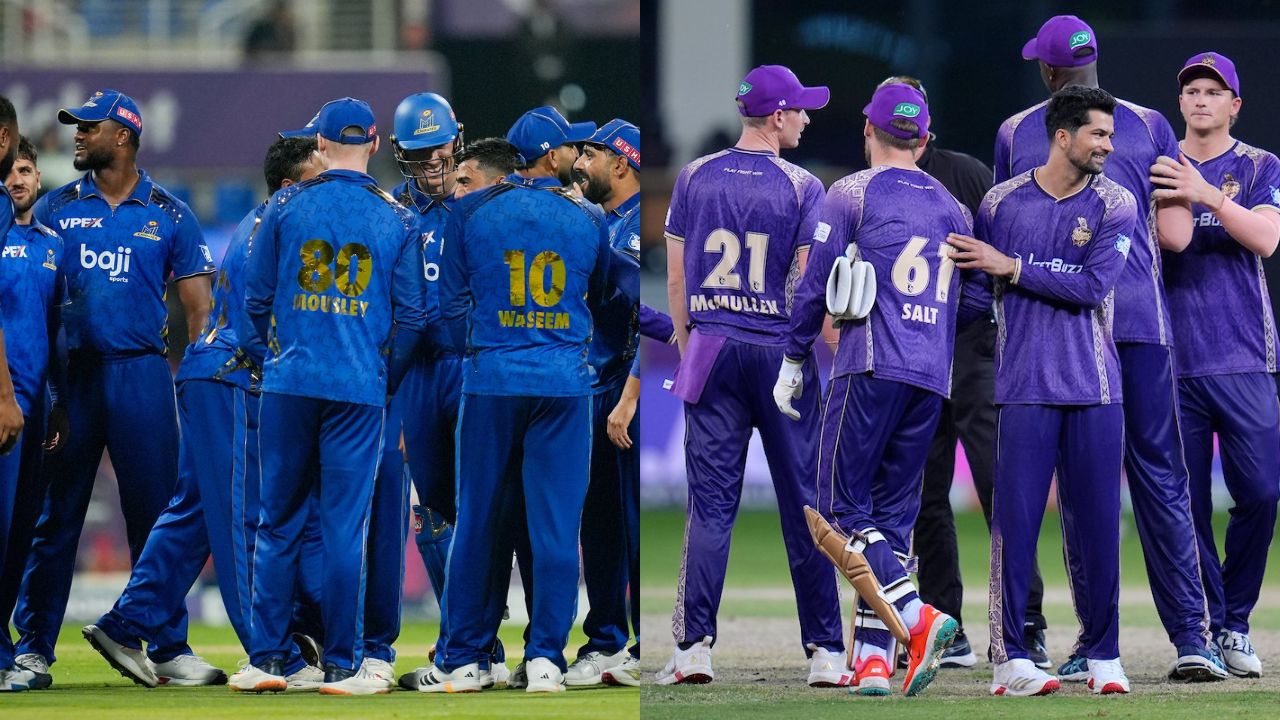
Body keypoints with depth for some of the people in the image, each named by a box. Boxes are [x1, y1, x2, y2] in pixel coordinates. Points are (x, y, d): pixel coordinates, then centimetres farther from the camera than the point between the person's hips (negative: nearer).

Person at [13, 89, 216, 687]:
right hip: (69, 370, 1)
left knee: (156, 514, 0)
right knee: (55, 514, 2)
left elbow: (198, 308, 6)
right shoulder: (55, 208, 9)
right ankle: (33, 648, 6)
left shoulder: (169, 215, 6)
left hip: (142, 373, -1)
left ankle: (168, 648, 5)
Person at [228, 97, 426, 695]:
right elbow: (410, 314, 4)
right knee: (345, 527, 2)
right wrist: (387, 378, 16)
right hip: (360, 388, 0)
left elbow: (255, 295, 5)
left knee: (278, 522, 7)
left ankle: (267, 658, 6)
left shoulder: (286, 206, 1)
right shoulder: (397, 219, 2)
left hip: (288, 383, 0)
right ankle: (342, 665, 3)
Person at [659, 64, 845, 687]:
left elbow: (675, 279, 7)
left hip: (712, 351, 2)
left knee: (710, 502, 3)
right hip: (782, 351, -2)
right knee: (803, 502, 3)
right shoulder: (802, 188, -6)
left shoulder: (694, 179, 3)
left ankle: (694, 647, -4)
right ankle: (824, 652, 3)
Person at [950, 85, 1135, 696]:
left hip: (1095, 391, 1)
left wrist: (1012, 267, -9)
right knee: (1015, 516, -6)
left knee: (1096, 520, 2)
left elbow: (1092, 285, -9)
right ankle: (1010, 658, -5)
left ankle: (1102, 656, 11)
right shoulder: (1001, 203, 6)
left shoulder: (1115, 205, 3)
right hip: (1024, 387, -1)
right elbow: (976, 285, 12)